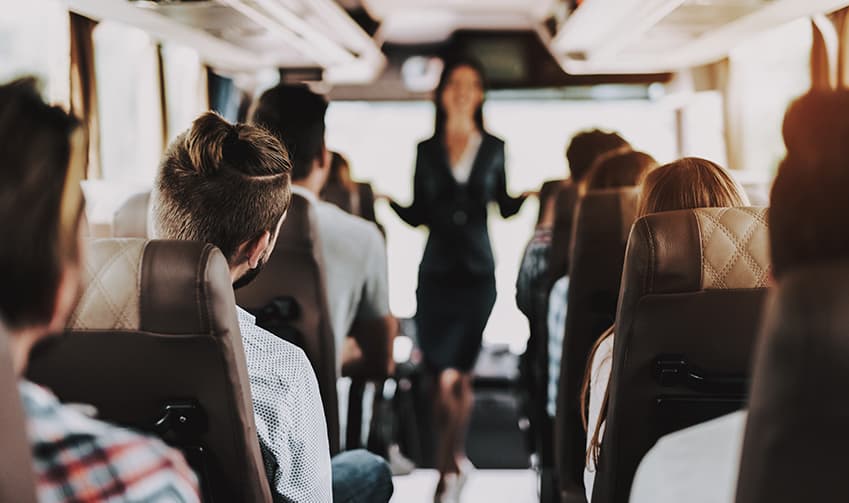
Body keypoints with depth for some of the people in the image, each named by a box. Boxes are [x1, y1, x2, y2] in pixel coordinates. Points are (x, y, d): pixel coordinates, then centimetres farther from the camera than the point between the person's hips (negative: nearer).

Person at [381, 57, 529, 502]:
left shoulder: (493, 148, 7)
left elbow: (505, 207, 12)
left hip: (478, 271, -1)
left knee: (458, 372, 0)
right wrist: (388, 197, -9)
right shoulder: (426, 150, 7)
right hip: (436, 273, 1)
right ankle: (455, 461, 17)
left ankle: (448, 466, 13)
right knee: (448, 375, -1)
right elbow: (418, 216, 8)